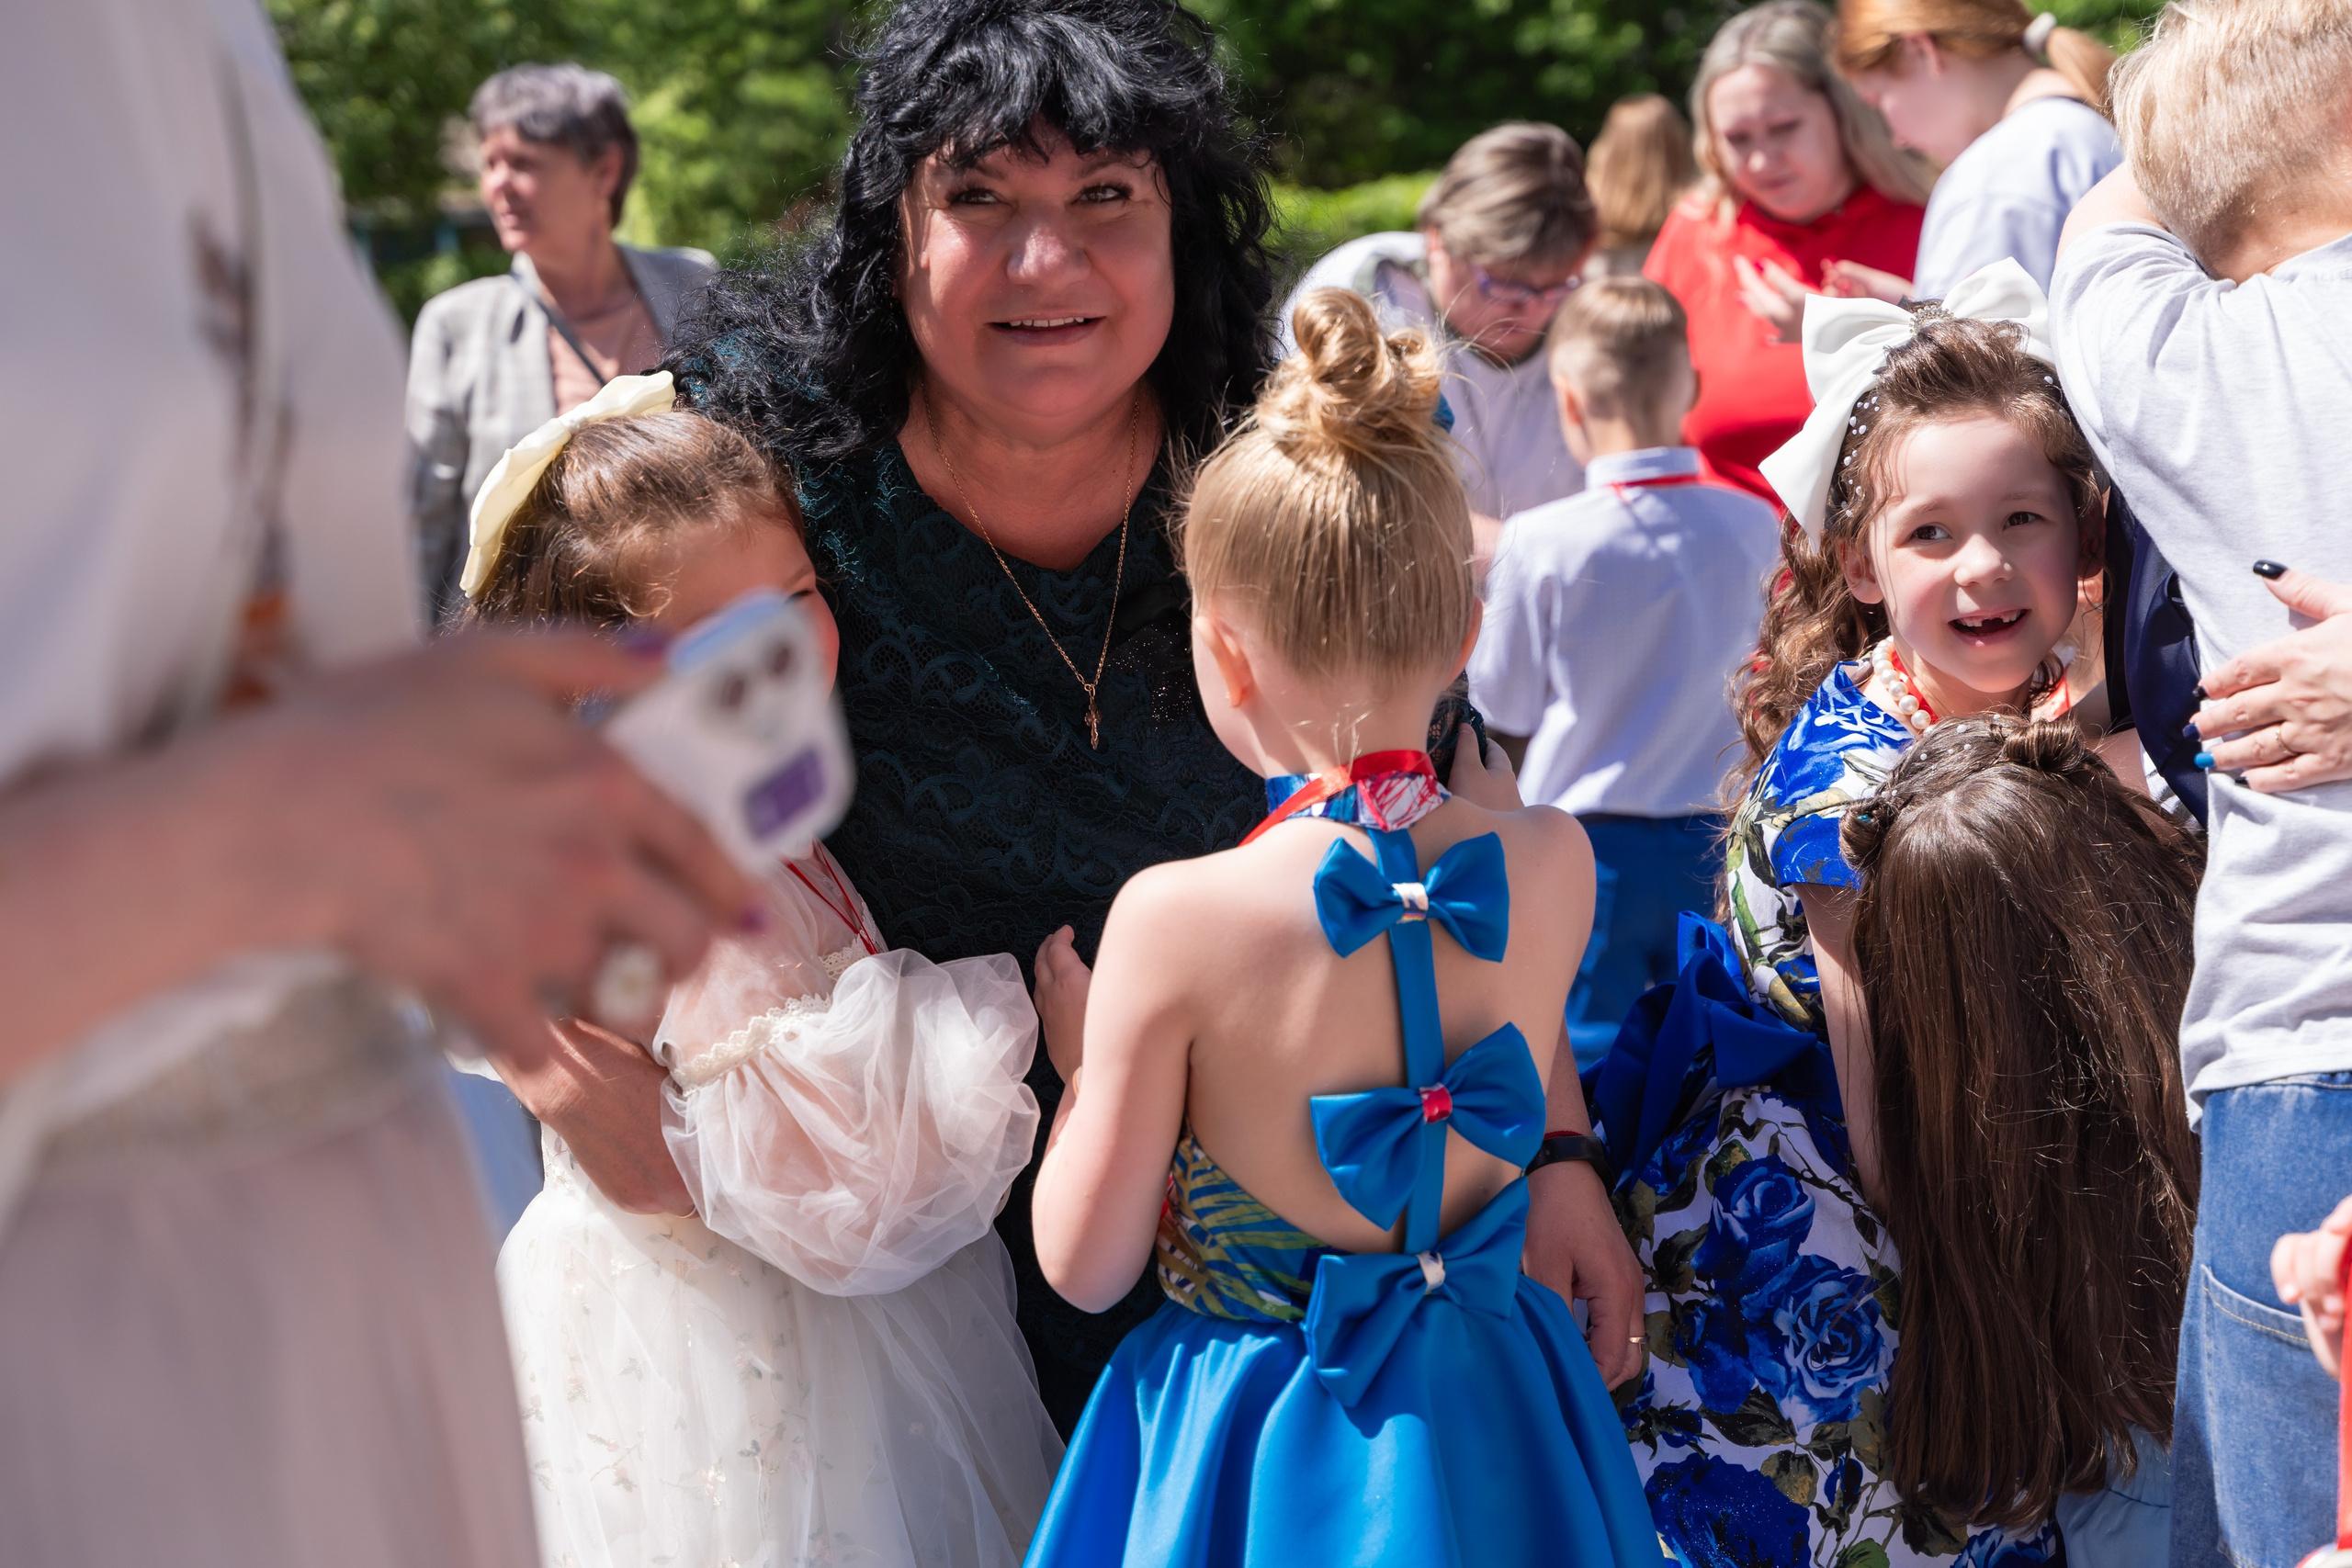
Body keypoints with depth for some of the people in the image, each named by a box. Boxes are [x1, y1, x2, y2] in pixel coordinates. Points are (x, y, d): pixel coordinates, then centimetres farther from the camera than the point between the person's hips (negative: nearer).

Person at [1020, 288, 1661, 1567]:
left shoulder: (1176, 920, -23)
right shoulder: (1552, 864, -12)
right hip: (1494, 1427, 3)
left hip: (1252, 1452, -3)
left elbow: (1084, 1265, -13)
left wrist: (1084, 1062, 4)